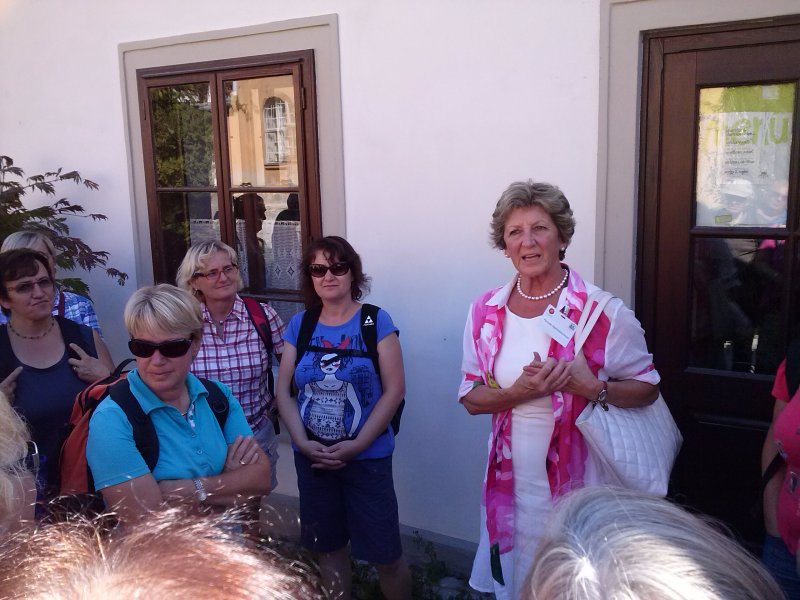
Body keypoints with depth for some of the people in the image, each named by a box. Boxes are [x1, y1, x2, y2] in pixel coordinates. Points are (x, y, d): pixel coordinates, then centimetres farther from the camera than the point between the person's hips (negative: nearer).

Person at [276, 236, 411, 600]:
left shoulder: (376, 321, -7)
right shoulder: (299, 325, 3)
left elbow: (394, 390, -10)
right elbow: (283, 391, 2)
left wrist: (356, 445, -16)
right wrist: (303, 443, -11)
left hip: (367, 457, -3)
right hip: (311, 457, 3)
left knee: (385, 554, 1)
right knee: (329, 548, 17)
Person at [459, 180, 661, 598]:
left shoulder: (603, 312, -11)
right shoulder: (486, 311, -1)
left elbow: (646, 389, -3)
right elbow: (471, 398, 2)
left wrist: (591, 387, -21)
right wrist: (520, 391, -17)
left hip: (579, 483, -3)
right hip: (511, 481, 3)